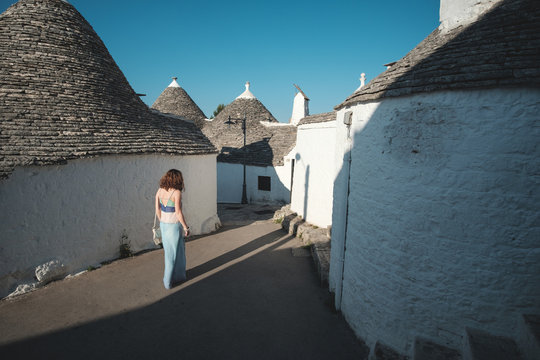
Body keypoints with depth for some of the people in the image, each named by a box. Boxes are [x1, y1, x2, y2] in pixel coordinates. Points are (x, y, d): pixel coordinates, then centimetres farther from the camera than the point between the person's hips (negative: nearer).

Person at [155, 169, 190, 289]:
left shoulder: (160, 190, -1)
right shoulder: (177, 192, -20)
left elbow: (157, 210, 4)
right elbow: (178, 212, -20)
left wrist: (162, 222, 18)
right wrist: (186, 227, -10)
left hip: (164, 224, 7)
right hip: (174, 225, -7)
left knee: (168, 250, 20)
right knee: (174, 253, 8)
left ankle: (179, 274, 36)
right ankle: (168, 281, 18)